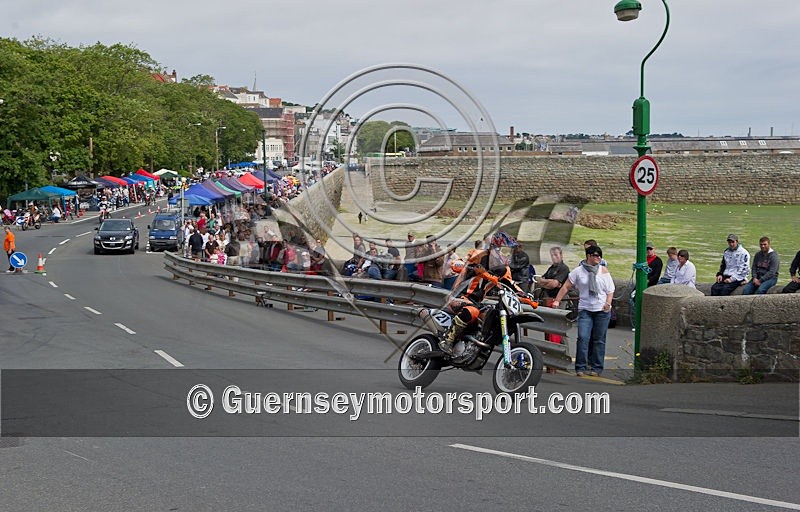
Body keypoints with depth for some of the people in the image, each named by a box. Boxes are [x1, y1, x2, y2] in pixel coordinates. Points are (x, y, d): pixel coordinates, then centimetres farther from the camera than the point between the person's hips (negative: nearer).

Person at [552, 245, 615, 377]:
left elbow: (610, 290, 7)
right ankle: (580, 367, -5)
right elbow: (566, 287, 6)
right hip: (585, 310, -1)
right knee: (583, 338, -11)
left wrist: (608, 303, -8)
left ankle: (596, 367, 11)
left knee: (598, 340, 3)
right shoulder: (578, 271, 3)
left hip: (602, 311, 1)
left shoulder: (603, 271, 7)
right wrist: (557, 300, 0)